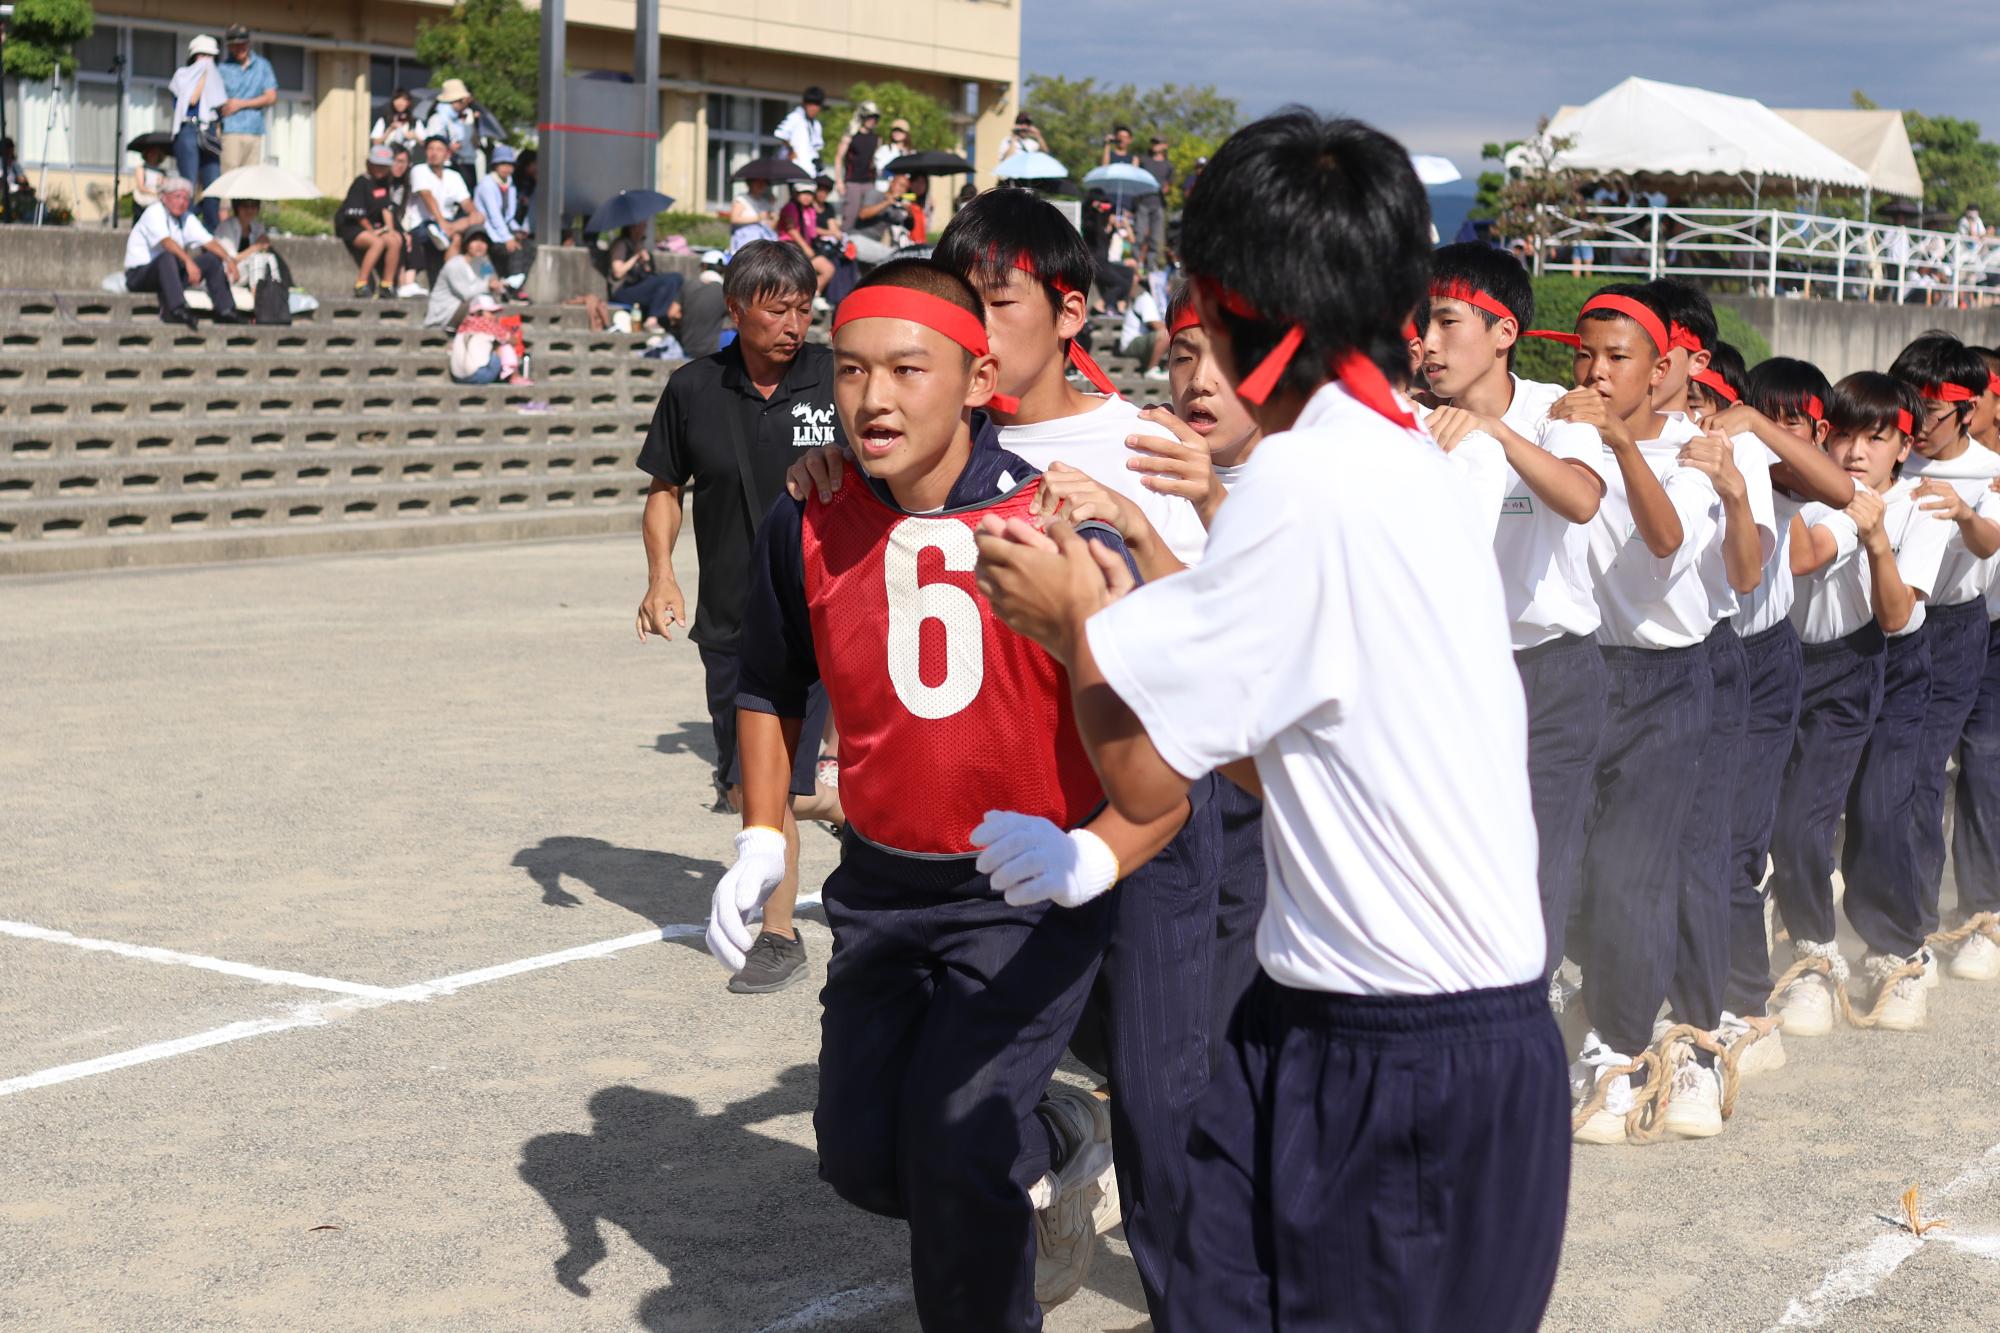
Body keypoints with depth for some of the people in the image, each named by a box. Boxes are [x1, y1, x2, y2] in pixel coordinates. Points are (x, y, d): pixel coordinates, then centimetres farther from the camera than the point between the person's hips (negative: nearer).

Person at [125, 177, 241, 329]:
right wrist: (189, 262, -44)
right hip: (139, 275, -7)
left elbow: (208, 241, 0)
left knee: (213, 259, -4)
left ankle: (224, 311, -12)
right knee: (168, 257, -38)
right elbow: (166, 241, -30)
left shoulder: (187, 219, 9)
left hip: (169, 273, 7)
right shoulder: (154, 212, -13)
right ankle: (178, 310, -52)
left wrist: (229, 259, -18)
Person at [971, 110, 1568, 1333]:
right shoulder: (1404, 455, 10)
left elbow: (1142, 774, -16)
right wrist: (1120, 628, 11)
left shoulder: (1310, 478, -19)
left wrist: (1078, 624, 1)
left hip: (1410, 1063, -8)